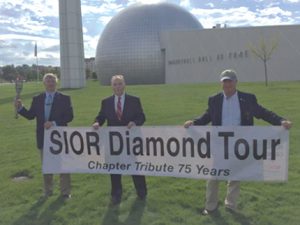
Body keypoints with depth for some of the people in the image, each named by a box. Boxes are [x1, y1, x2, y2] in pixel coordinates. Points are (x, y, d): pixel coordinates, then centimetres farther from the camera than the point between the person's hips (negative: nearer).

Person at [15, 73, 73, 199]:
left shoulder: (64, 98, -4)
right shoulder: (37, 99, 5)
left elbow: (69, 116, -10)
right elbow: (30, 115, 5)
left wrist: (54, 123, -21)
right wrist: (20, 108, -12)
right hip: (43, 138, 3)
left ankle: (65, 192, 19)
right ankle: (47, 191, 29)